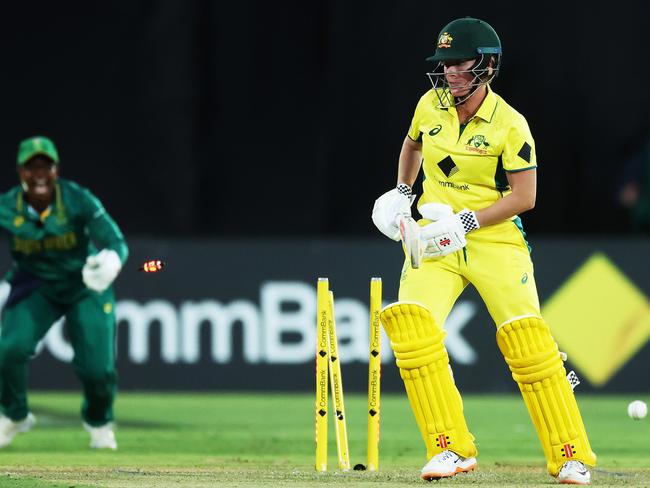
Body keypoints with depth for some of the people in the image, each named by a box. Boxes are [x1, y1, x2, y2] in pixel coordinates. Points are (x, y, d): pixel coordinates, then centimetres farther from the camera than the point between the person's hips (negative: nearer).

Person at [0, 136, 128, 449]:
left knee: (97, 367, -10)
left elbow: (116, 242, -25)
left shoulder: (78, 200, -22)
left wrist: (111, 261, -49)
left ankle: (98, 421, 28)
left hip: (85, 286, -1)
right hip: (35, 287, 1)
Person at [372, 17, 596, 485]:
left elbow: (524, 196, -12)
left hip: (495, 237, -4)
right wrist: (402, 194, 14)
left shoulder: (510, 125, -12)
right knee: (410, 322, -19)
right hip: (436, 236, 4)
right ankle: (452, 449, -14)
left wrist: (466, 222, -18)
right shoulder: (431, 105, 2)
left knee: (528, 339, -13)